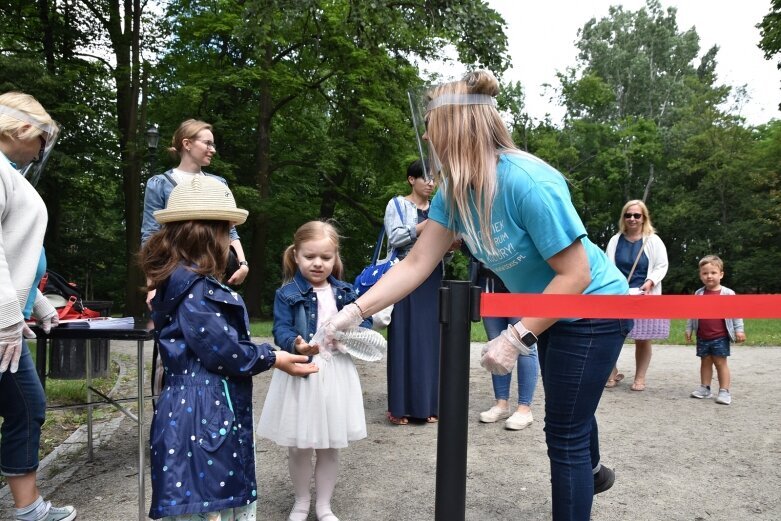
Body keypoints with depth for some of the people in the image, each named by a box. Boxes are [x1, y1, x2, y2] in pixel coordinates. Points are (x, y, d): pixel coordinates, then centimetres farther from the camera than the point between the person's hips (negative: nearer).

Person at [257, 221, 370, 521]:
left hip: (336, 374, 3)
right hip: (300, 374, -2)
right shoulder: (287, 294, -5)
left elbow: (364, 323, 5)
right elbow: (281, 331, -13)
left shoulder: (345, 292, 6)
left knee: (330, 447, 13)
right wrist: (297, 346, -34)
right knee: (299, 447, 10)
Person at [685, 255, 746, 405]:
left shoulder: (728, 293, -6)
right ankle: (705, 388, 20)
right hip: (702, 337, 4)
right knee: (705, 362, 11)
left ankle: (724, 391, 6)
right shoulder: (698, 294, 3)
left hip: (720, 337, -3)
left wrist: (739, 330, -9)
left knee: (720, 362, 0)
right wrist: (688, 329, 8)